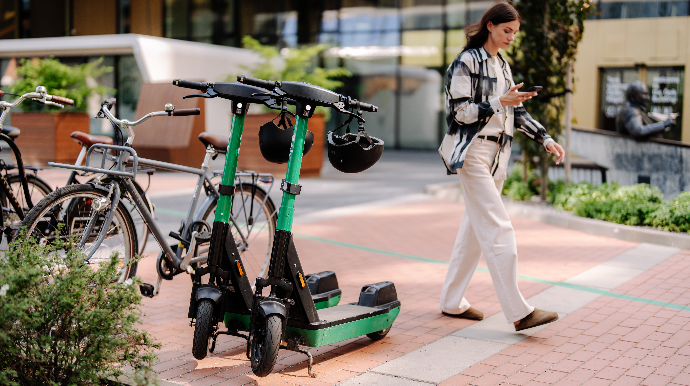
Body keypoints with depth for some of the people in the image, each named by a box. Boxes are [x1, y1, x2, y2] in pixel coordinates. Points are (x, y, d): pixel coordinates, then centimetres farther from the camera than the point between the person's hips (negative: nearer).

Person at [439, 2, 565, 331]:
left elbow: (516, 112, 19)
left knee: (475, 229, 10)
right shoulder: (467, 61, -7)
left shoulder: (503, 66, 17)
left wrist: (545, 139, 9)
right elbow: (460, 113, -13)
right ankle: (519, 313, -13)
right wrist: (498, 103, -21)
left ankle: (452, 301, 19)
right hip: (474, 153, -8)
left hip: (498, 155, 8)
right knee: (498, 230, -12)